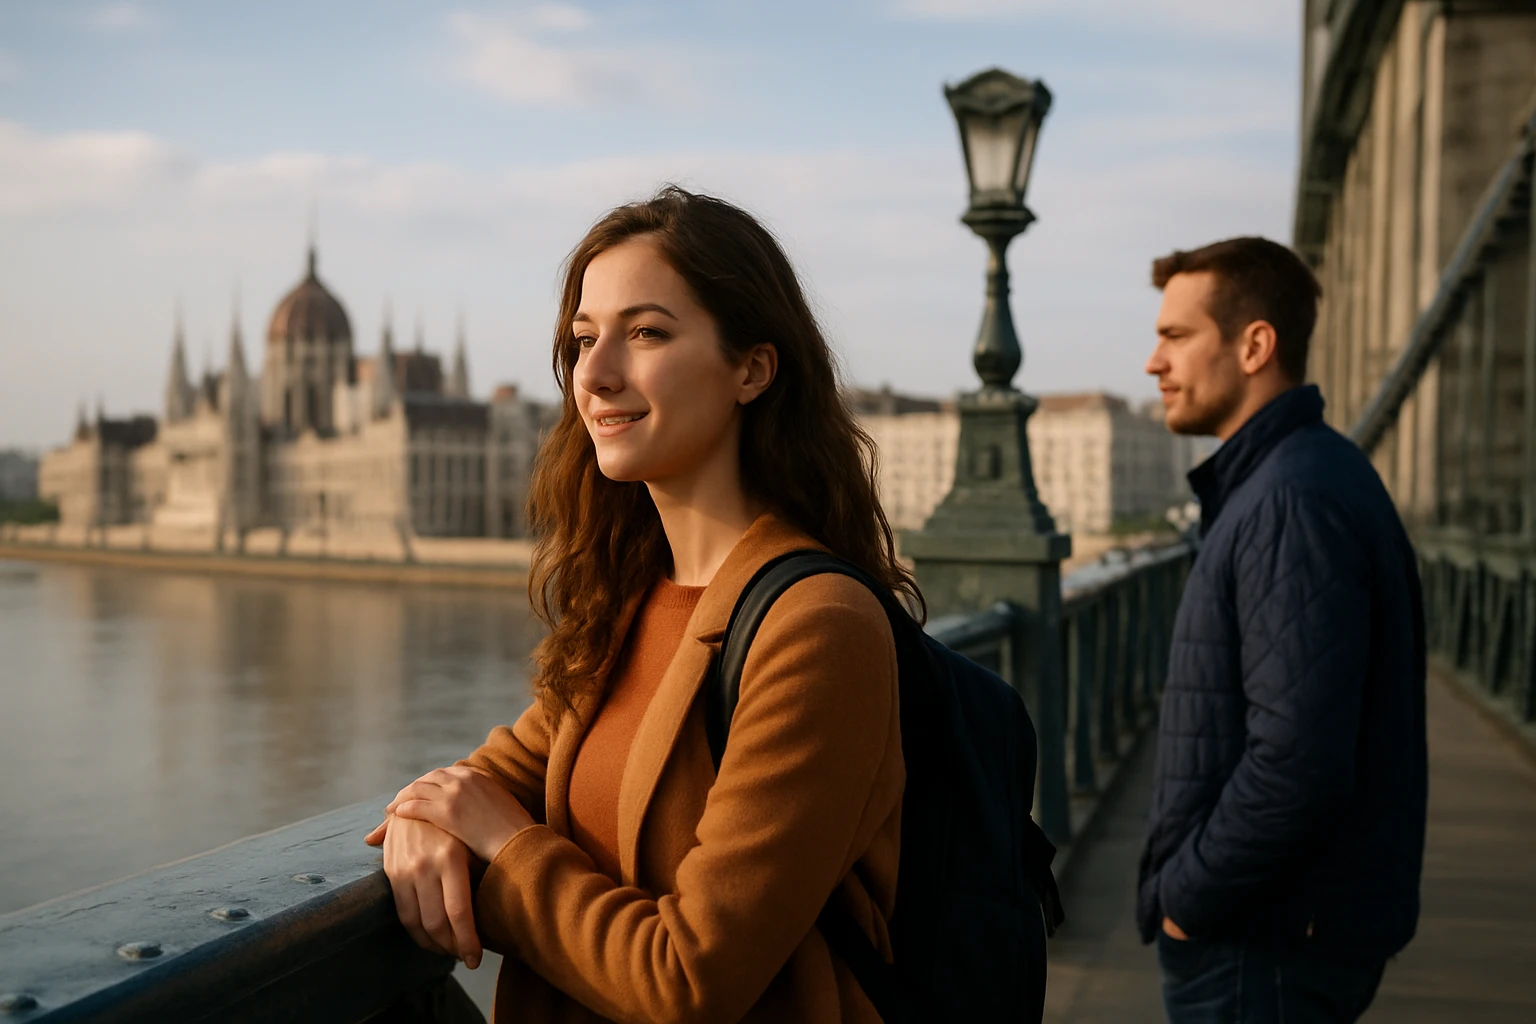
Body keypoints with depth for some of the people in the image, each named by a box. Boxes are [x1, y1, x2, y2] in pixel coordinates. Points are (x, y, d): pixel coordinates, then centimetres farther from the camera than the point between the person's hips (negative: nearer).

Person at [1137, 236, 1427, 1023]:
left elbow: (1299, 762, -29)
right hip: (1266, 924, 9)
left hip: (1263, 952, -9)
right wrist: (1187, 889, 11)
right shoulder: (1271, 483, 11)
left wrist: (1187, 899, -16)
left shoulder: (1298, 499, -22)